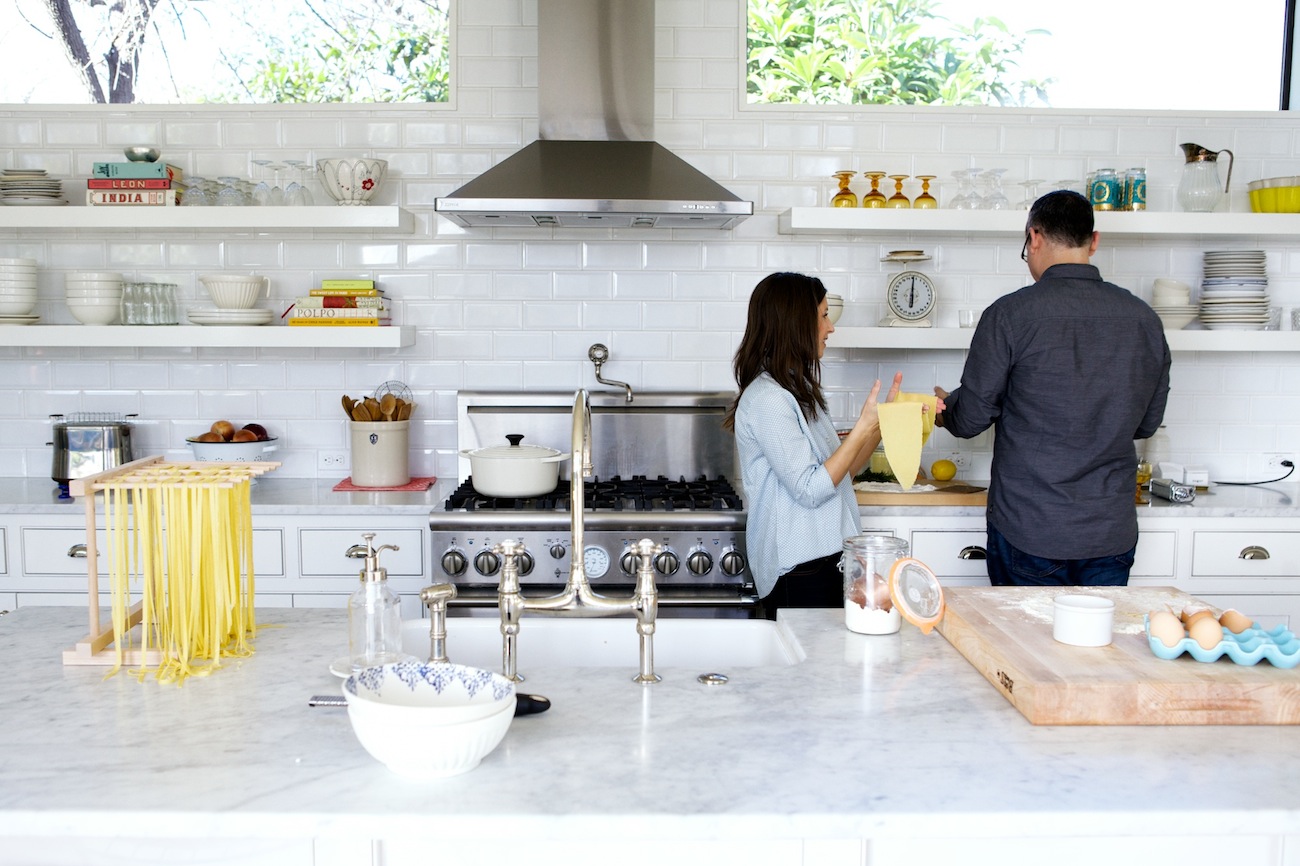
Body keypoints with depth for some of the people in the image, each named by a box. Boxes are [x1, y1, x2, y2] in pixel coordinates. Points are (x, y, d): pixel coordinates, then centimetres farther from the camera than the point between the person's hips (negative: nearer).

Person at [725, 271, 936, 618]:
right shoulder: (766, 398, -16)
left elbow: (840, 471, 14)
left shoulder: (798, 390, 14)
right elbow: (810, 489, -20)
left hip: (825, 556, 9)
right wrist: (864, 425, -18)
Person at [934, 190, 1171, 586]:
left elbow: (971, 418, -7)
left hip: (1028, 531, -4)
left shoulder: (1010, 314, -12)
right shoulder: (1144, 319, 2)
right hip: (1112, 534, 4)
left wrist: (945, 409, 16)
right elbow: (1147, 422, 12)